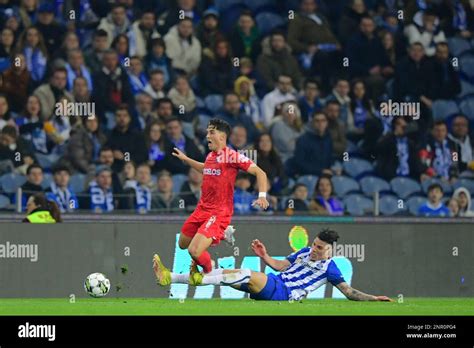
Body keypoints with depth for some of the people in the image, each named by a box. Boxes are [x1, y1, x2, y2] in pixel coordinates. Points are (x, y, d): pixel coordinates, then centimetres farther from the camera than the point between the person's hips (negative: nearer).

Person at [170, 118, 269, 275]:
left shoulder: (232, 156, -15)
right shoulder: (210, 156, 8)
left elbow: (260, 173, -17)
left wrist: (262, 196, -30)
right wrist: (185, 159, 34)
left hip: (219, 213, -8)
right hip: (202, 208, 8)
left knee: (194, 251, -21)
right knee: (183, 244, 20)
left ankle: (209, 273, 11)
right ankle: (222, 234, 35)